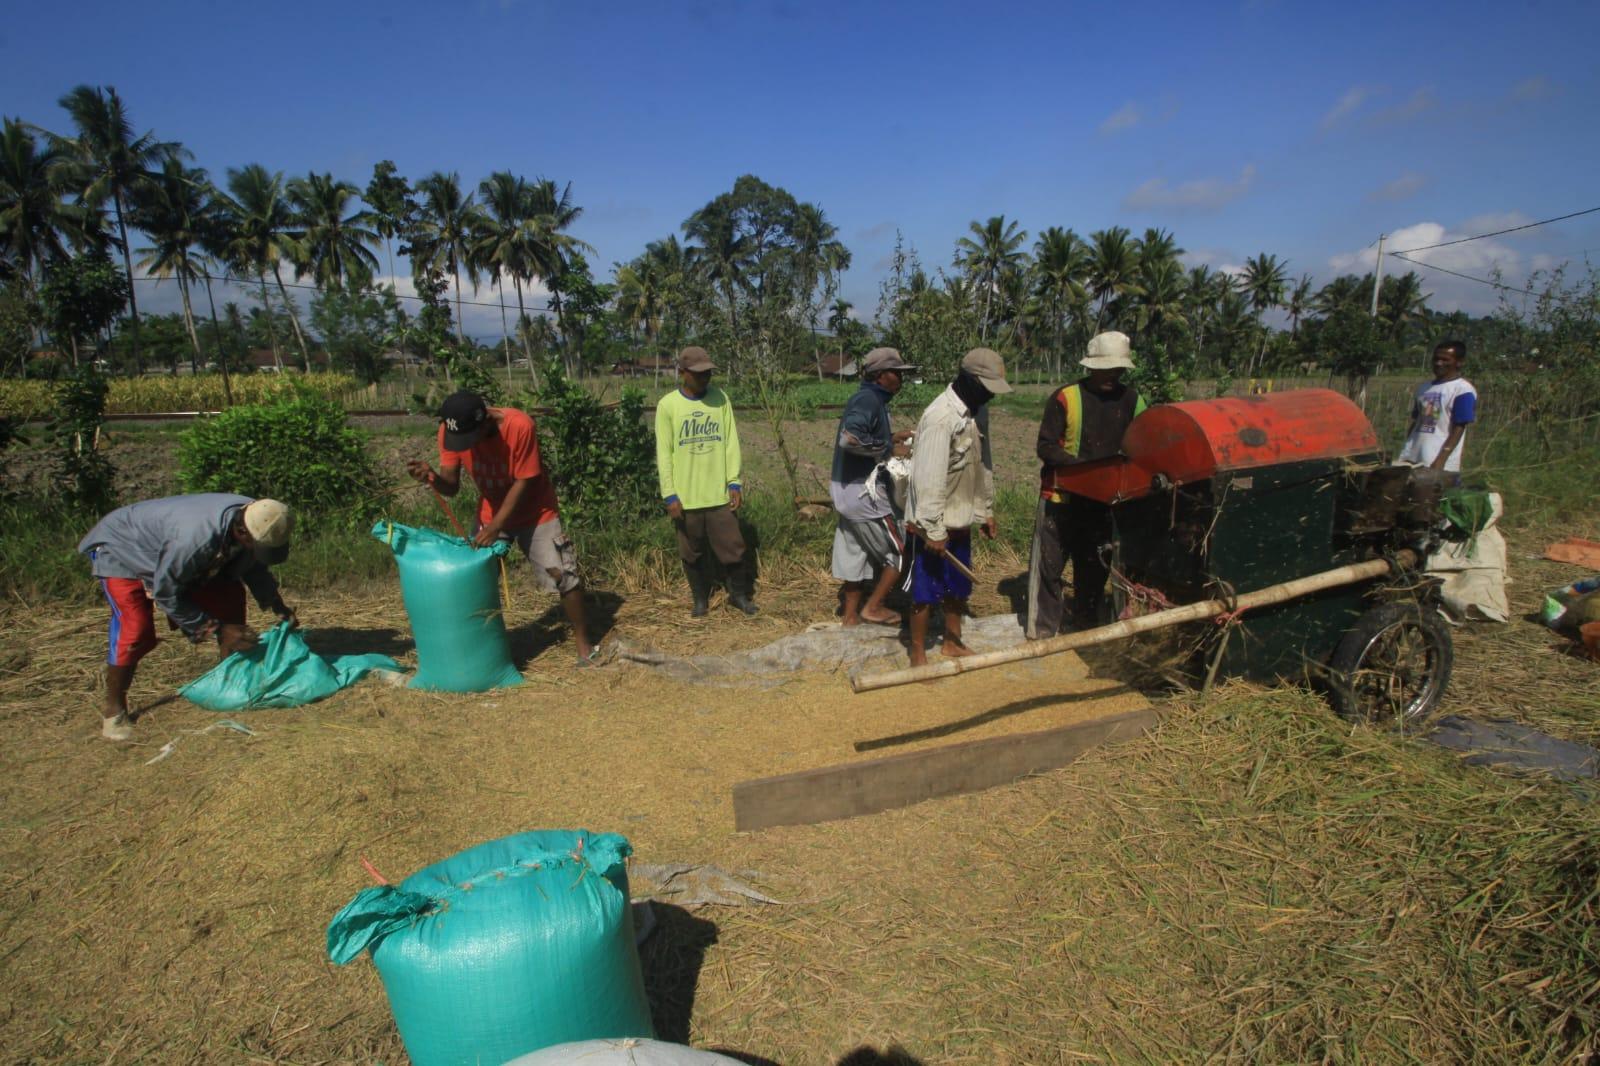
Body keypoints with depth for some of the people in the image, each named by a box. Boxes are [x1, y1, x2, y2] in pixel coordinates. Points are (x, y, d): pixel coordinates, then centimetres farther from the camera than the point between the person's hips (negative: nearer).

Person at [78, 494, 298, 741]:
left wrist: (277, 606, -13)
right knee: (137, 629, -22)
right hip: (119, 549, -7)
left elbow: (253, 565, -2)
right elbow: (165, 594, -29)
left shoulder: (255, 518, -23)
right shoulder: (196, 538, -45)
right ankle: (113, 709, -2)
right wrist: (217, 630, -28)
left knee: (229, 593, -5)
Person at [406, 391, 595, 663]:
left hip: (534, 512, -4)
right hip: (490, 513, 4)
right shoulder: (450, 430, -18)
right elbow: (451, 485, -13)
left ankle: (583, 642, 6)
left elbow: (523, 482, -24)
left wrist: (496, 526, -26)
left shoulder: (519, 425, -31)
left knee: (562, 572, -8)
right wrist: (432, 477, -36)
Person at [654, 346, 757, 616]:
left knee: (733, 547, 5)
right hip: (685, 496, -1)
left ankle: (739, 594, 25)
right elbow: (663, 453, -4)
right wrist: (669, 494, -8)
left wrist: (734, 482, -2)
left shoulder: (720, 398, 1)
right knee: (692, 553, 10)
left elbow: (731, 443, 3)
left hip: (719, 493, 1)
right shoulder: (667, 405, -4)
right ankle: (700, 598, 29)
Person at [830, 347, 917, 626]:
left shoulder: (870, 399, 14)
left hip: (851, 490, 10)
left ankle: (851, 616, 27)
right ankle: (873, 608, 10)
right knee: (903, 551, 2)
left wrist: (892, 437, 14)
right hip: (863, 492, -10)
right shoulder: (868, 399, -17)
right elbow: (849, 439, -32)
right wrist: (889, 449, -22)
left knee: (856, 555, 17)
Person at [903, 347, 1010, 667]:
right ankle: (918, 654, 17)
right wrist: (933, 529, -24)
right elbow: (928, 479, -26)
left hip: (960, 519, 9)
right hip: (932, 523, -9)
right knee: (925, 589, 3)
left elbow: (982, 465, 15)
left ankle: (952, 642, 37)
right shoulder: (941, 416, -23)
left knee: (958, 586, 19)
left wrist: (986, 510, 17)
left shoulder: (975, 412, 7)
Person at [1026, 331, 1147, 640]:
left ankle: (1089, 628, 32)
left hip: (1103, 499, 4)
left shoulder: (1131, 399, 2)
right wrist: (1078, 464, -27)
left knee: (1094, 567, 16)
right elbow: (1045, 447, -12)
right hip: (1062, 497, -4)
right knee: (1049, 565, 1)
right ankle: (1042, 632, 12)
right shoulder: (1064, 398, -11)